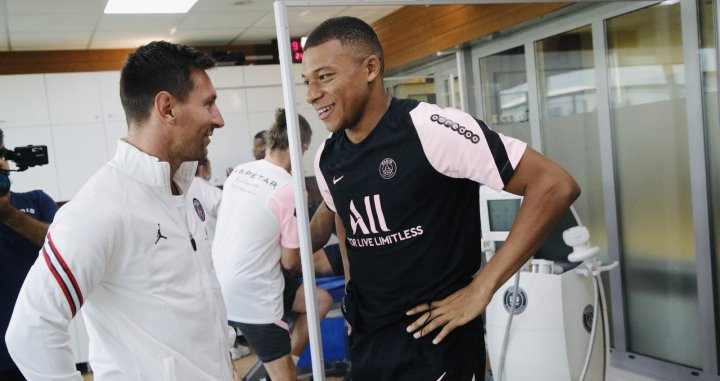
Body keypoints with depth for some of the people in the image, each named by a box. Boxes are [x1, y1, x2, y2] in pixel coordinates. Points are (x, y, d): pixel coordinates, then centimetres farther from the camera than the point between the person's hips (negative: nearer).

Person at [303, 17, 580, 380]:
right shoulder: (326, 159, 1)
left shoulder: (430, 129, -19)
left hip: (434, 339, -6)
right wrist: (353, 286, 11)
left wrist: (480, 290, -19)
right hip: (365, 338, 7)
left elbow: (555, 185, -20)